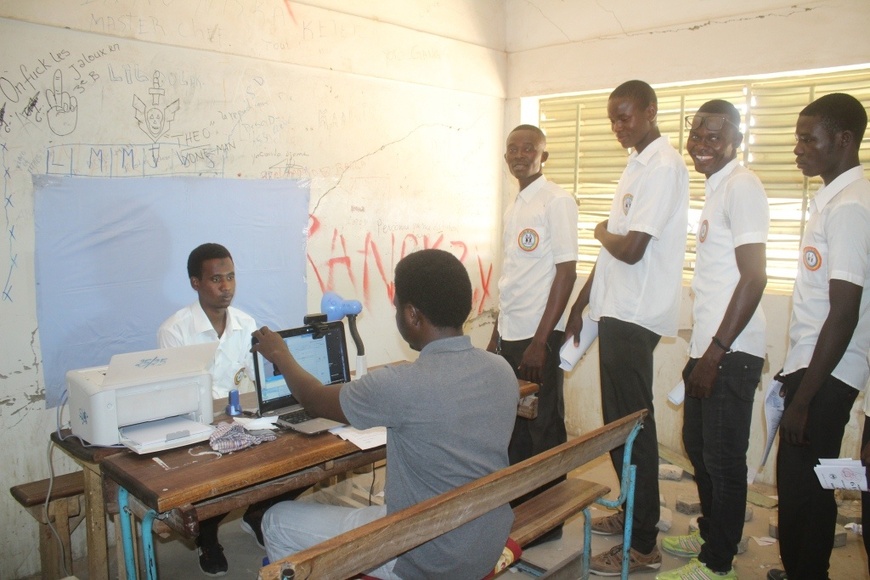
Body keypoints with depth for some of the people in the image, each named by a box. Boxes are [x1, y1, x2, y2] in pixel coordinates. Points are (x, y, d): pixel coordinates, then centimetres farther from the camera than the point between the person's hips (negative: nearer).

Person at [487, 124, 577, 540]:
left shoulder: (557, 202, -9)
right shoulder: (514, 207, 15)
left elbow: (566, 272, -15)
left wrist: (540, 341, -18)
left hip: (538, 336, -8)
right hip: (509, 334, 8)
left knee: (542, 431, 4)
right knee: (513, 425, 15)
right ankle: (517, 508, 30)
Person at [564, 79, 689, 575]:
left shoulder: (664, 166, -14)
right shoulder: (638, 164, 16)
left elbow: (631, 249, -22)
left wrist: (602, 233, -1)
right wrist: (581, 304, 18)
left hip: (635, 318, -9)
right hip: (616, 311, 10)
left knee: (633, 425, -2)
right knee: (618, 421, 17)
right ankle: (634, 513, 34)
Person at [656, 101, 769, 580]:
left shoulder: (741, 187, -13)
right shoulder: (714, 188, 15)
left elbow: (754, 278, -19)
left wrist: (716, 352, -19)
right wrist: (701, 352, 18)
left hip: (730, 353, -10)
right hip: (707, 347, 10)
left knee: (723, 459, 2)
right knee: (698, 447, 20)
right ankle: (711, 536, 38)